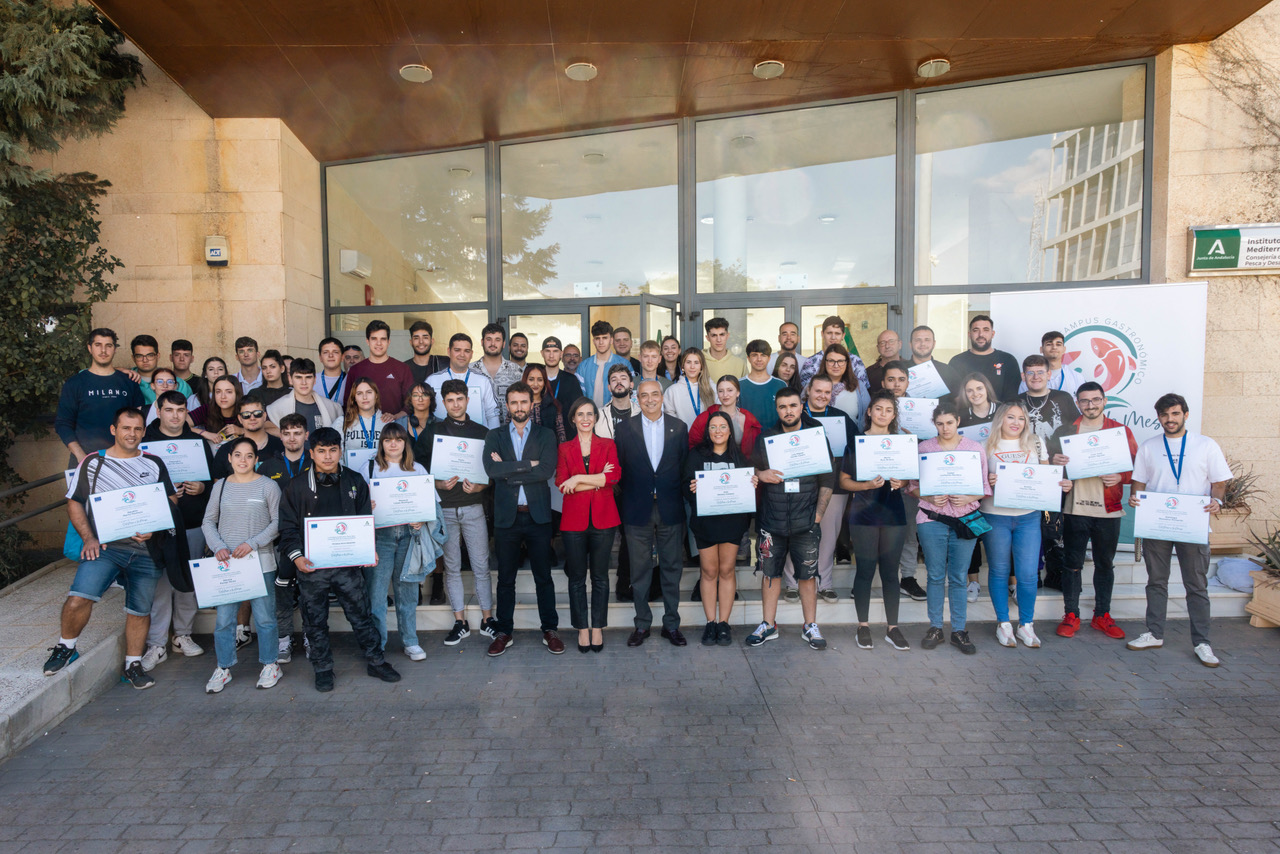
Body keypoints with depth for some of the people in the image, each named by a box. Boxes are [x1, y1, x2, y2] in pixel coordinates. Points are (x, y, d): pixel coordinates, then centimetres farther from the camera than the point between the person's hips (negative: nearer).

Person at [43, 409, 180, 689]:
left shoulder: (154, 464, 10)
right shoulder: (92, 463, 6)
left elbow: (171, 501, 11)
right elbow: (74, 503, 8)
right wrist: (88, 538, -6)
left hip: (146, 549, 2)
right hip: (105, 545, -2)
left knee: (140, 609, 8)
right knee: (79, 597, -20)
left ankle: (133, 665, 24)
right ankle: (66, 648, 9)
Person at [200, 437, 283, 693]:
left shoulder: (268, 486, -1)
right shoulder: (221, 486, 8)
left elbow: (277, 522, -3)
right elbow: (209, 521, 10)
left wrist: (253, 543, -14)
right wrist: (218, 547, -5)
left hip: (261, 561, -3)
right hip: (227, 562, 3)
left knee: (265, 617, 4)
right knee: (224, 618, 7)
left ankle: (270, 665, 18)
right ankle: (224, 668, 23)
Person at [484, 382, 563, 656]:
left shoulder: (545, 436, 4)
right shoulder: (495, 436, 7)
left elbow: (547, 470, -12)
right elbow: (491, 469, -11)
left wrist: (508, 471, -12)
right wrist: (528, 464, -13)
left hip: (537, 515, -1)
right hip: (506, 516, 1)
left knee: (544, 577, 7)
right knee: (505, 578, 11)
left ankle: (550, 630, 20)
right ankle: (503, 632, 24)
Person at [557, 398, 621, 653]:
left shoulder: (608, 445, 7)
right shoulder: (564, 448, 8)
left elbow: (615, 476, -10)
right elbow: (561, 483, -6)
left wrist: (579, 479, -13)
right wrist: (598, 480, -11)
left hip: (603, 519, 0)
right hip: (574, 520, 0)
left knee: (600, 577, 7)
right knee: (577, 577, 7)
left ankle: (597, 628, 19)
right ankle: (583, 629, 19)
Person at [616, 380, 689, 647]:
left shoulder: (678, 427, 4)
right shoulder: (625, 428, 2)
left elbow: (686, 466, 4)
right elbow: (620, 467, 2)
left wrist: (682, 501, -1)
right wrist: (627, 500, -3)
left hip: (670, 508, 1)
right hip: (638, 510, 0)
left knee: (671, 567, 9)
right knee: (639, 568, 8)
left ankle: (671, 624, 22)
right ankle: (642, 624, 22)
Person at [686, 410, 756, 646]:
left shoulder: (740, 456, 7)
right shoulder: (696, 454, 3)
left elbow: (750, 483, 6)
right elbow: (686, 487, -2)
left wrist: (753, 484, -16)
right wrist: (692, 489, -23)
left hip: (733, 519, 1)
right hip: (704, 520, -1)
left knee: (727, 570, 4)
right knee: (709, 571, 4)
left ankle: (724, 623, 14)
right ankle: (711, 623, 14)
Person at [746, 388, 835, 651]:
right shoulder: (765, 439, 6)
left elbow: (827, 481, 4)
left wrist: (818, 515, -2)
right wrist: (761, 474, -12)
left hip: (805, 523, -1)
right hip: (771, 521, 1)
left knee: (807, 574, 5)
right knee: (770, 572, 8)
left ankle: (810, 627, 20)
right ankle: (768, 625, 21)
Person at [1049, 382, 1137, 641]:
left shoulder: (1121, 431, 7)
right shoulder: (1066, 432, 6)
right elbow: (1052, 461, 7)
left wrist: (1121, 477, -13)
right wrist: (1055, 463, -15)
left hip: (1109, 510, 1)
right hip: (1075, 509, -1)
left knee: (1105, 564, 11)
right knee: (1072, 564, 3)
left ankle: (1102, 615, 24)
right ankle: (1071, 616, 14)